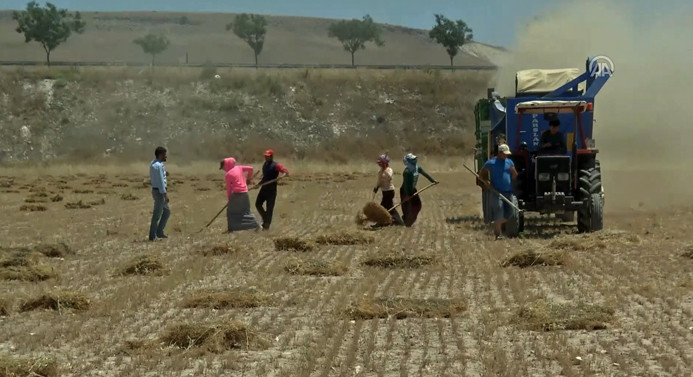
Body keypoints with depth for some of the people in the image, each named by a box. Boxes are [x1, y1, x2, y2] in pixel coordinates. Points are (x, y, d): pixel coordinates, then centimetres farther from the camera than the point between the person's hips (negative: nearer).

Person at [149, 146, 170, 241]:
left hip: (156, 190, 10)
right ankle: (152, 236, 2)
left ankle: (159, 232, 18)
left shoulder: (153, 164, 12)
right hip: (159, 191, -10)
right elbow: (160, 181, -22)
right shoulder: (158, 165, -19)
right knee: (157, 214, -3)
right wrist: (165, 194, -21)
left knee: (167, 211, 18)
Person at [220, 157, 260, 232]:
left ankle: (231, 228, 1)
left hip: (236, 194, -7)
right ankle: (256, 224, 8)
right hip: (244, 193, 7)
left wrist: (229, 199, 3)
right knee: (246, 211, 15)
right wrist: (249, 178, 21)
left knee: (231, 211, 5)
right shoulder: (239, 168, 7)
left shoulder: (228, 174, -8)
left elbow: (228, 188, -6)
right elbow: (250, 168, 8)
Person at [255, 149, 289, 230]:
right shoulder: (265, 165, 13)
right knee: (258, 204, 4)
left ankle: (267, 225, 6)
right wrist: (259, 183, 20)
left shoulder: (275, 165, -11)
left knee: (269, 208, -2)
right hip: (264, 188, 7)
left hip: (272, 190, -7)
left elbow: (286, 172, -21)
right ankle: (265, 219, 23)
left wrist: (281, 176, -40)